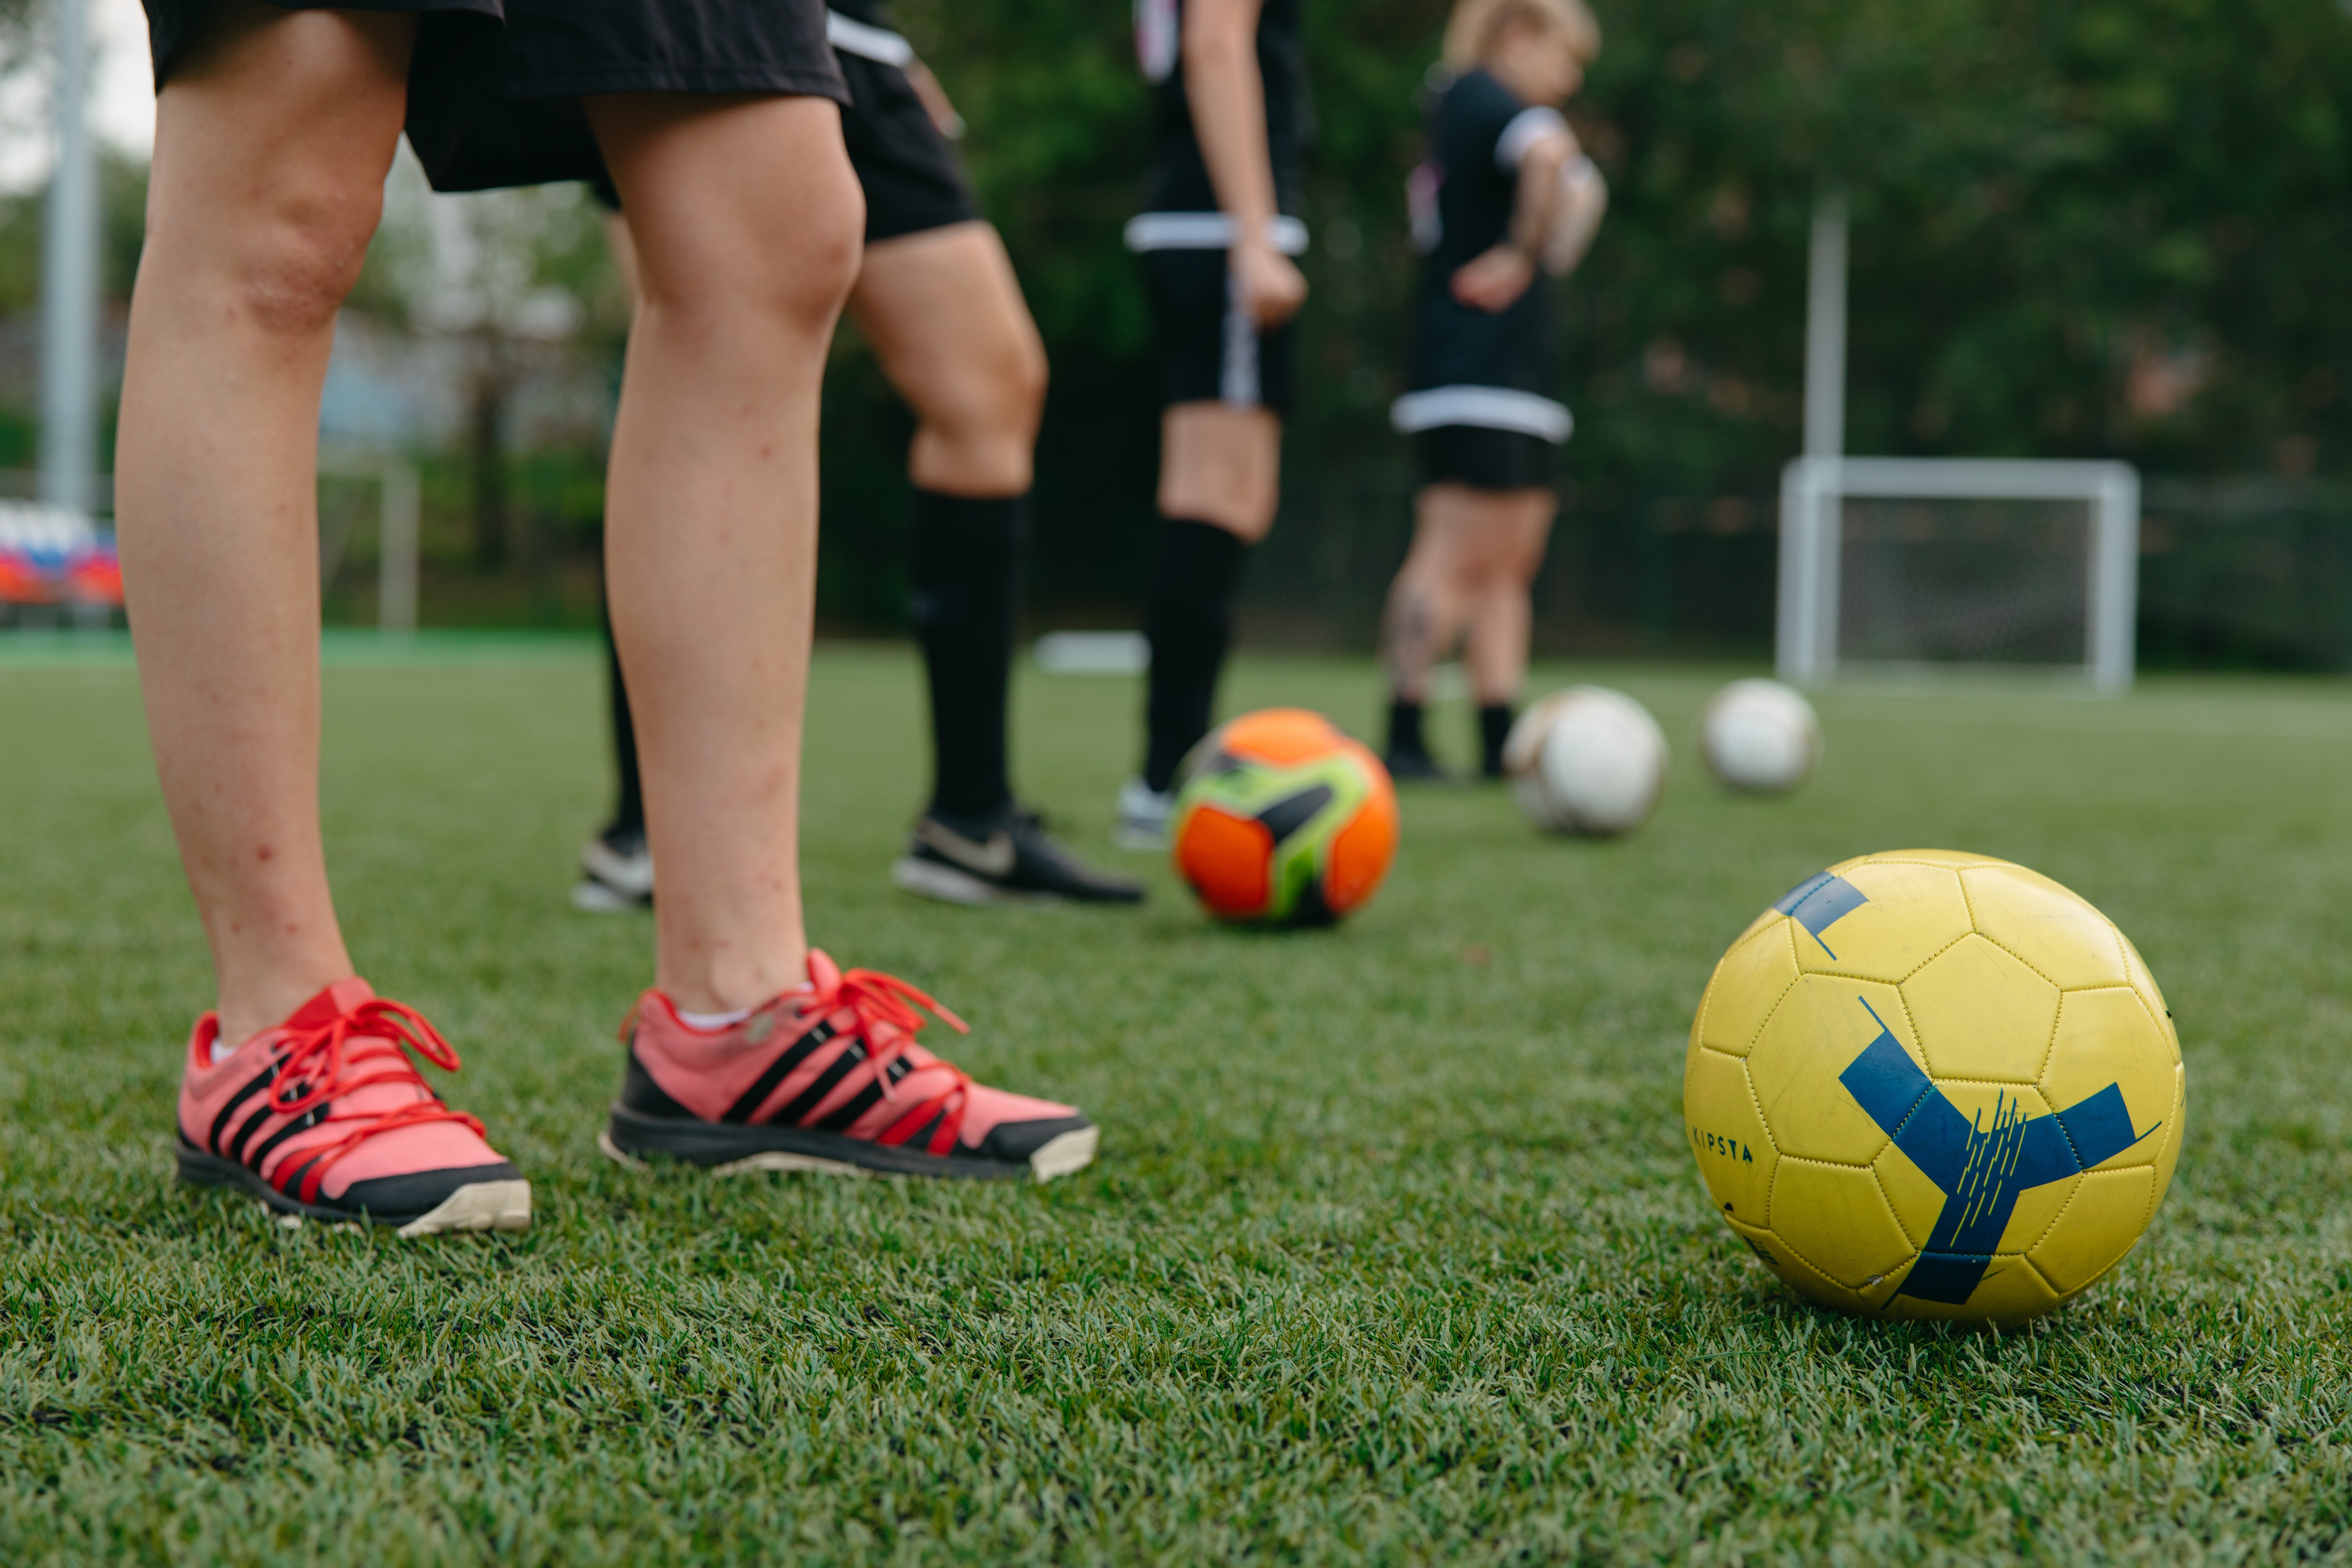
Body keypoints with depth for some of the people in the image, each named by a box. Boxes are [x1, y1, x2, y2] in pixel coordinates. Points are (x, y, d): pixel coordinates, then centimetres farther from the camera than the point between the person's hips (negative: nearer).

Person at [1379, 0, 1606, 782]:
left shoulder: (1450, 103, 19)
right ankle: (1402, 738, -9)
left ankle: (1502, 744, 11)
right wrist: (1525, 254, -22)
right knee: (1460, 558, -10)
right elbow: (1548, 156, -33)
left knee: (1510, 563, 10)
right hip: (1486, 368, -10)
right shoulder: (1495, 102, -10)